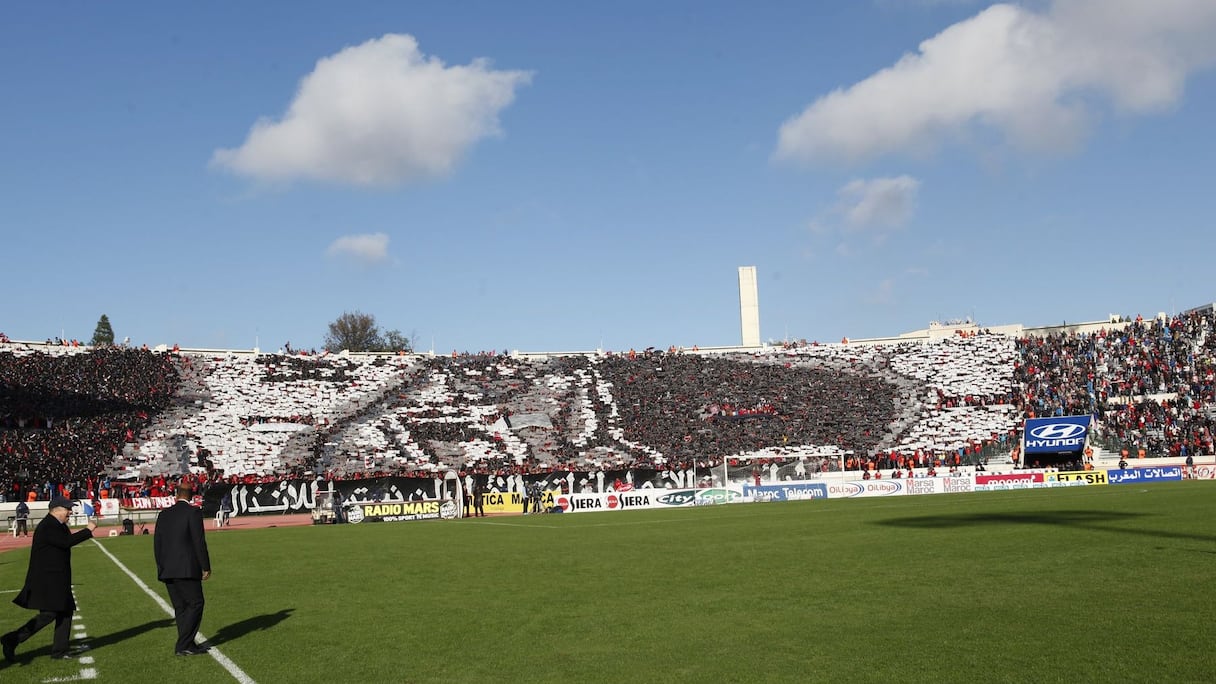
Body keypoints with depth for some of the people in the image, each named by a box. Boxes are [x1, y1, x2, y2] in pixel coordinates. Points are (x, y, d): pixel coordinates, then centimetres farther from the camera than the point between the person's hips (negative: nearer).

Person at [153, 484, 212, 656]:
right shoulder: (193, 512, -7)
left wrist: (162, 567, 19)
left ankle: (187, 645, 13)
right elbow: (199, 541, -11)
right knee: (195, 604, 0)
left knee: (180, 608, 11)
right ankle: (183, 645, -7)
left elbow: (157, 543, 12)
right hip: (187, 569, -6)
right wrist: (206, 567, -5)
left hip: (167, 570, 6)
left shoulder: (164, 514, 10)